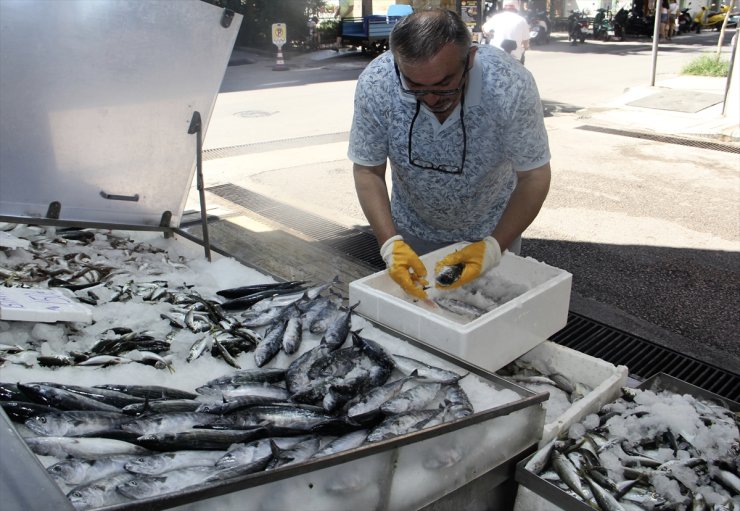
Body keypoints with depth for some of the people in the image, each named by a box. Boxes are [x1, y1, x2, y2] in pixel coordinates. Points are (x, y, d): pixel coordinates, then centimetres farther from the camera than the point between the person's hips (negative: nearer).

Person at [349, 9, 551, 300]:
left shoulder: (511, 86, -32)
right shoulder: (375, 84, -28)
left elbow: (534, 176, -21)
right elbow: (368, 170, -17)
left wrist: (494, 246, -32)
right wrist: (390, 243, -29)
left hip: (493, 229, 0)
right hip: (411, 230, 1)